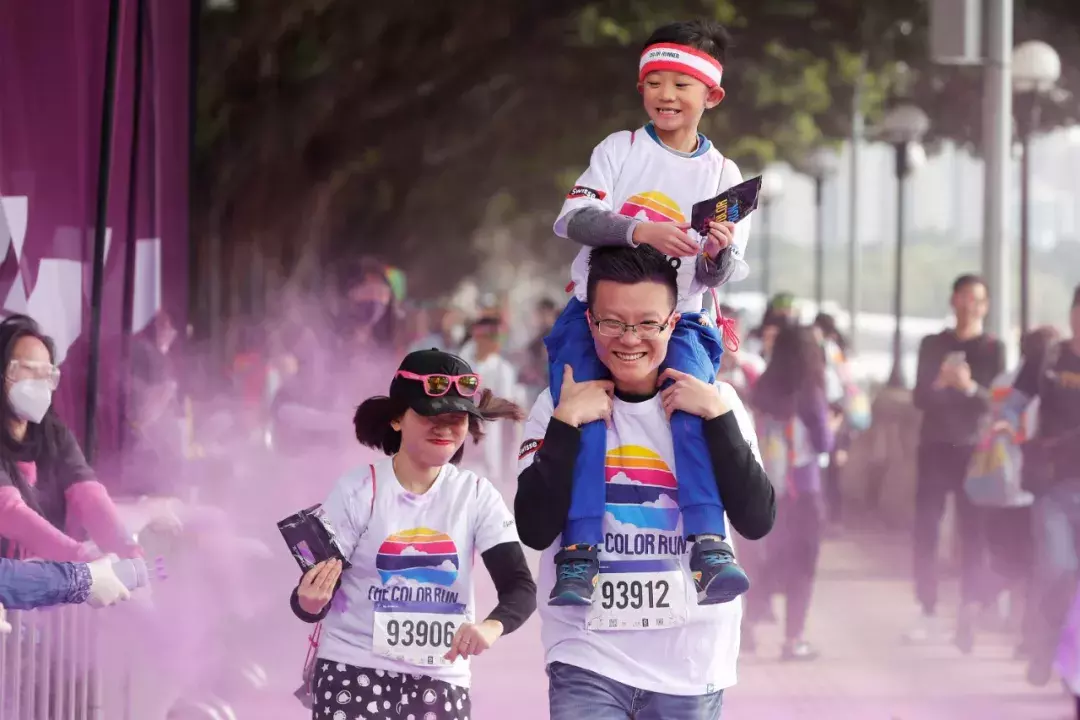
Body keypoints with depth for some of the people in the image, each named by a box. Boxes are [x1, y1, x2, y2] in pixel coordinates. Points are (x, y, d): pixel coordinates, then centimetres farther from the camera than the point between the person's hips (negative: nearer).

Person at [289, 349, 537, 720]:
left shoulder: (477, 496, 0)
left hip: (440, 683, 3)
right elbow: (314, 593, -6)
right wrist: (310, 602, -32)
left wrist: (493, 626, -32)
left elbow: (520, 585, -9)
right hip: (355, 675, -3)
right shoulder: (357, 491, -7)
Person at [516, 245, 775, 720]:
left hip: (691, 667, 1)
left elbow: (756, 521, -8)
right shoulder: (559, 406, 0)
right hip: (588, 664, -1)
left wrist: (717, 415, -15)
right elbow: (535, 530, -9)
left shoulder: (714, 402, 1)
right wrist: (567, 422, -15)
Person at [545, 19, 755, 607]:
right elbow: (573, 219, -12)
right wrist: (639, 230, -30)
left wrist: (720, 255, -24)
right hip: (592, 312, 0)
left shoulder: (723, 175, 7)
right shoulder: (620, 150, 5)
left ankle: (709, 550, -36)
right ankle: (577, 557, -24)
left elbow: (714, 277, 0)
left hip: (673, 321, 0)